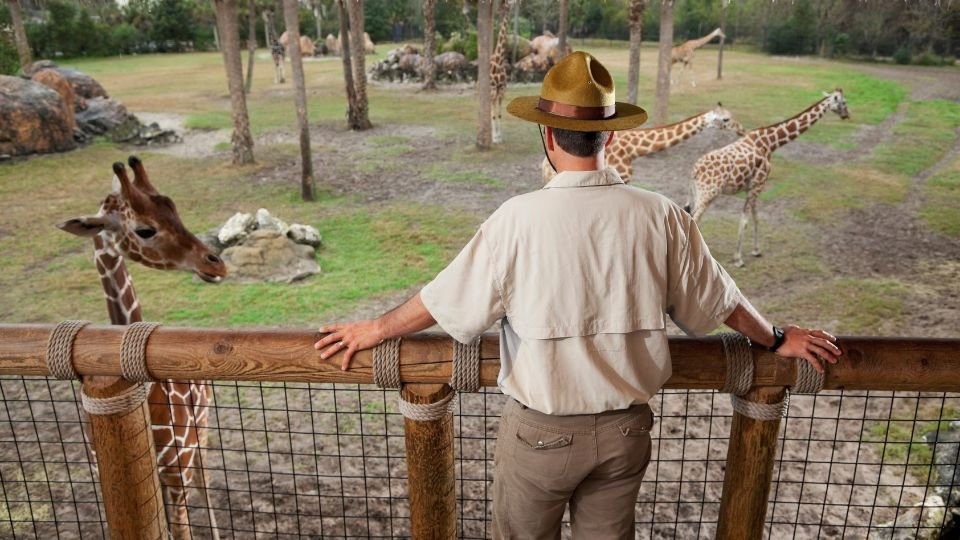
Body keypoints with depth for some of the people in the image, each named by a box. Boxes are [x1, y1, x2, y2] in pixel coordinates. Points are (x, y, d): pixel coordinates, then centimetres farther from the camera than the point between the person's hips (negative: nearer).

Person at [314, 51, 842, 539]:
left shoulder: (520, 218, -20)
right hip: (625, 428, 3)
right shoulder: (659, 216, -11)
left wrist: (376, 329, 8)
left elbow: (448, 298, -10)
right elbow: (717, 301, 2)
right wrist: (776, 339, 21)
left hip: (540, 431, -3)